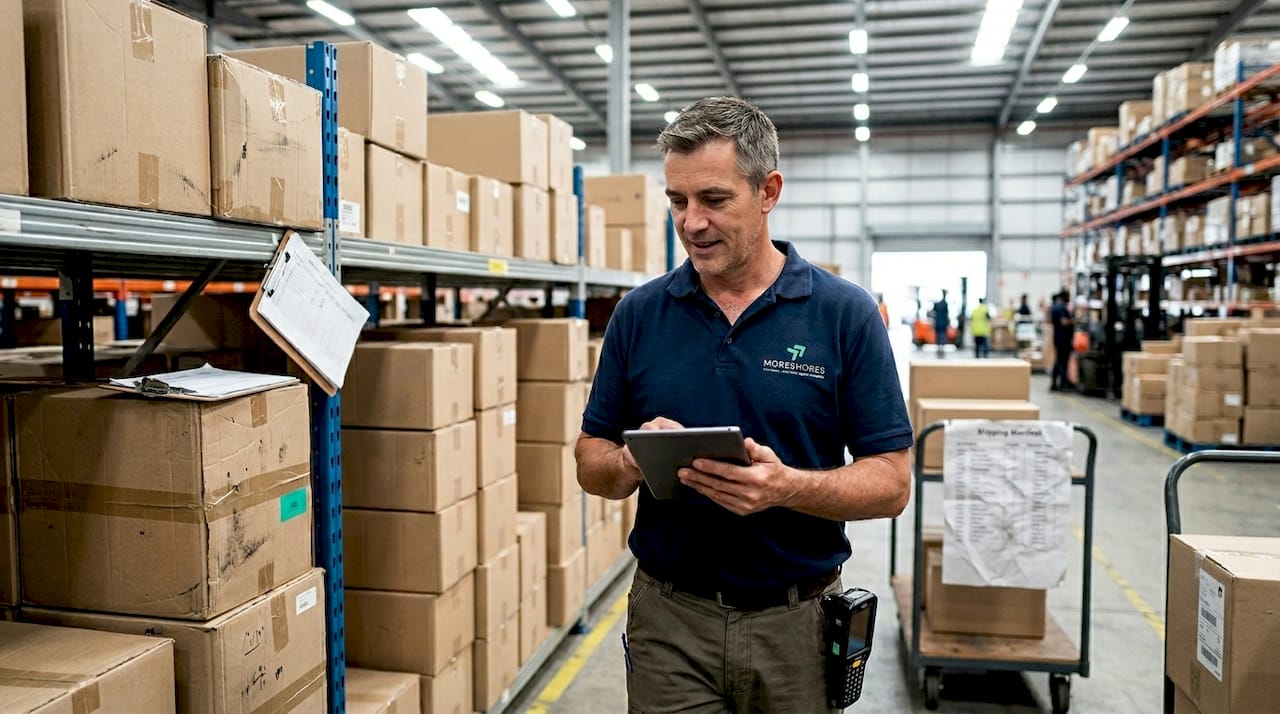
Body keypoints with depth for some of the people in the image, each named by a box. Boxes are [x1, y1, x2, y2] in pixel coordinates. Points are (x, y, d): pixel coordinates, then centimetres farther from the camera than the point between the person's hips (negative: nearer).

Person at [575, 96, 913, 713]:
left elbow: (891, 484, -7)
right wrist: (635, 461, -18)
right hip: (670, 617, 1)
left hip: (798, 619, 0)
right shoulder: (638, 314, -1)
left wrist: (787, 487, -25)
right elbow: (590, 462, 4)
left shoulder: (845, 313, -7)